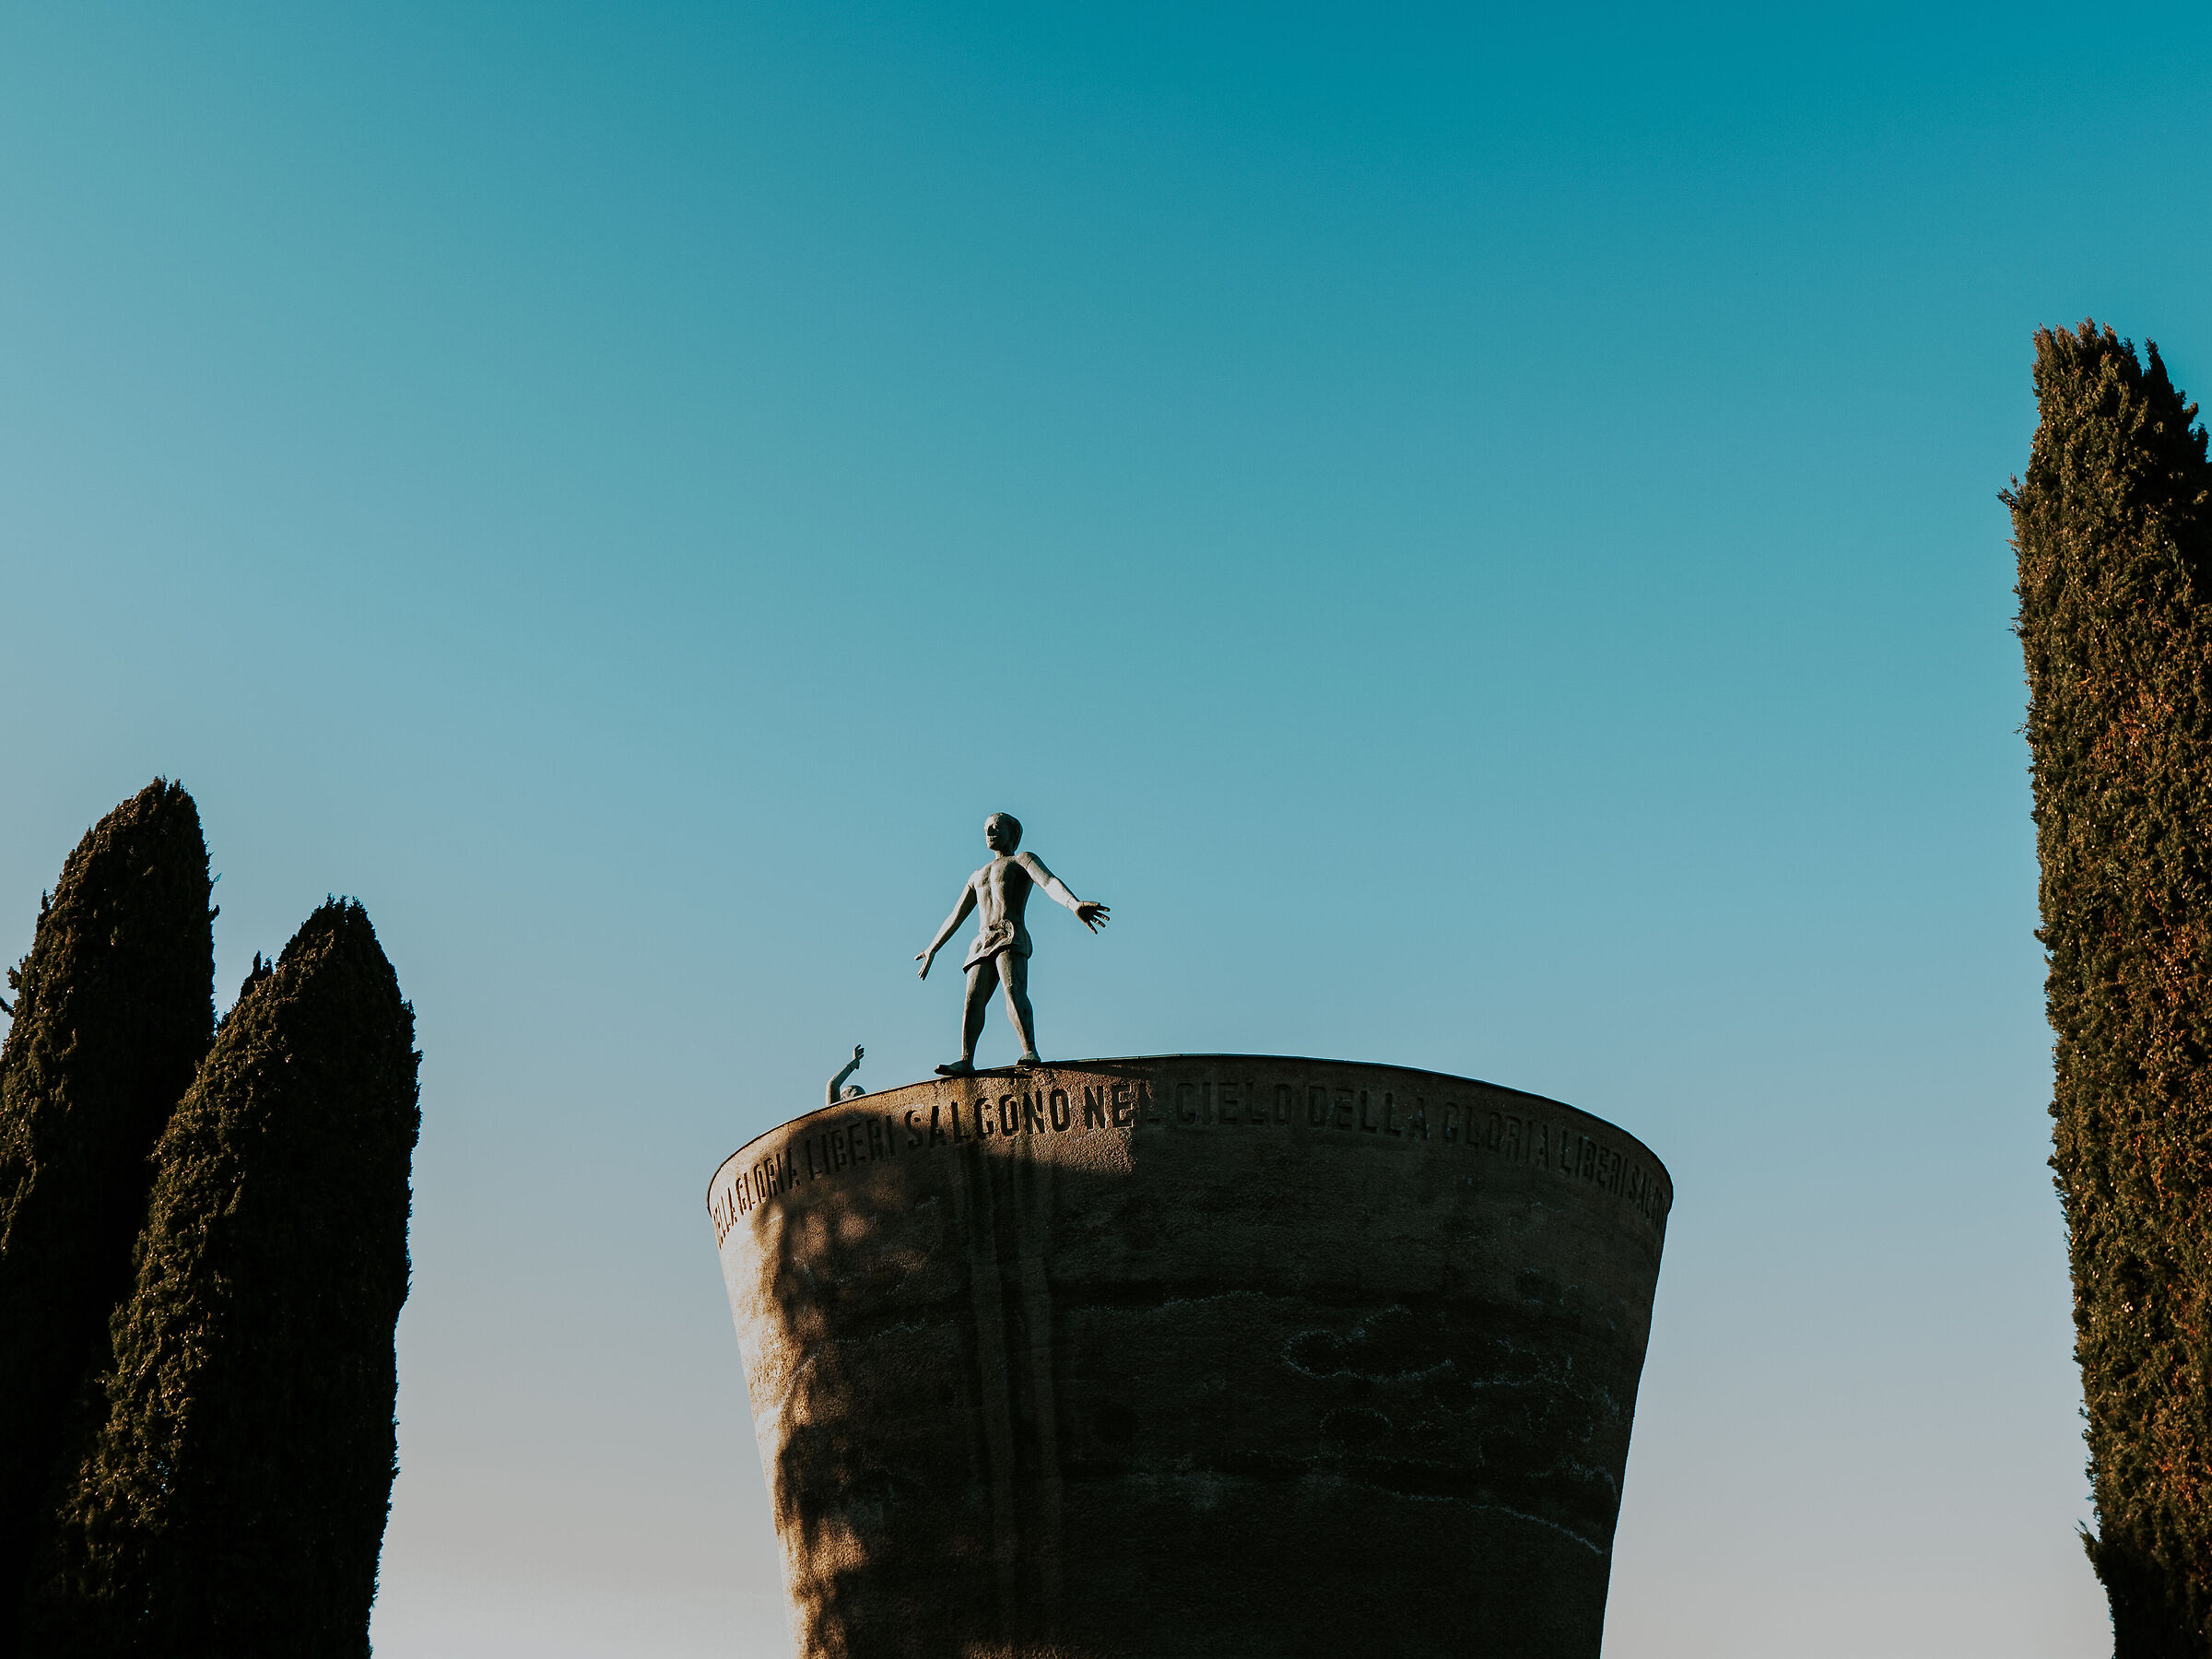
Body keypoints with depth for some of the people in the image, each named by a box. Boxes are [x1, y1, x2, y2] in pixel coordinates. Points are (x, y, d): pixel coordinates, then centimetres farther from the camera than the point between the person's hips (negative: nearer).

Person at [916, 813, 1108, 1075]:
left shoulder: (1024, 860, 13)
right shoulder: (978, 876, 34)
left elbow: (1049, 881, -8)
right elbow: (956, 915, 40)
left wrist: (1074, 904, -28)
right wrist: (932, 949, 42)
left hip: (1011, 937, -7)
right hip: (982, 944, 7)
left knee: (1013, 992, -29)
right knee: (972, 999, -13)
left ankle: (1030, 1052, -45)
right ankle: (966, 1060, -25)